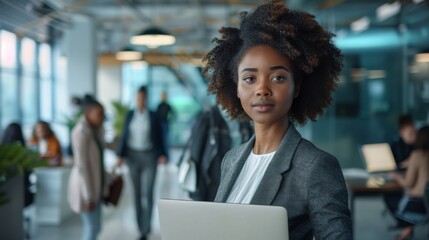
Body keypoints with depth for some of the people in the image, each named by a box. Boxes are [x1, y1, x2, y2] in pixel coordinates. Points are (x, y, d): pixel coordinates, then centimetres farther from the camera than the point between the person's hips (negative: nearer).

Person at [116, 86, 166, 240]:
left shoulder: (153, 116, -4)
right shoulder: (130, 115, 3)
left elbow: (159, 137, 1)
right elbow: (125, 135, 4)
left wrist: (162, 155, -6)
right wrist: (120, 155, -2)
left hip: (149, 156, -3)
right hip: (133, 155, 3)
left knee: (147, 193, -8)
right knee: (137, 192, 8)